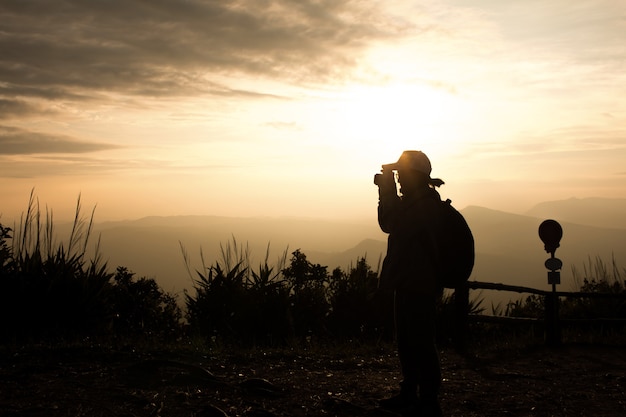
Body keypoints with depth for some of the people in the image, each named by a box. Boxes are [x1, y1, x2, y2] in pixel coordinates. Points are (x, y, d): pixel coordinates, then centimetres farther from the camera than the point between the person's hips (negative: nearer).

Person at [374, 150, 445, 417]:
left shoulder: (426, 203, -16)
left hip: (419, 285, -10)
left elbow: (392, 225, -23)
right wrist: (386, 191, 8)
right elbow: (389, 223, 16)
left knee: (420, 343, -6)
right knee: (406, 341, 16)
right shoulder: (413, 201, 15)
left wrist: (387, 189, -15)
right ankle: (409, 395, 26)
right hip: (408, 282, 11)